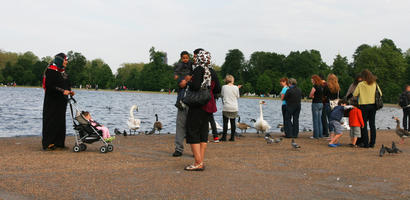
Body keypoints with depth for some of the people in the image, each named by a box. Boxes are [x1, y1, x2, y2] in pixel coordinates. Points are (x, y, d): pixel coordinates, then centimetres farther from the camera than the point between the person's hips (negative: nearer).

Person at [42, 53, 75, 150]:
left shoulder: (63, 72, 17)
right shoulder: (50, 70, -11)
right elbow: (49, 86, -20)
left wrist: (69, 91, 5)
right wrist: (62, 91, -24)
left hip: (61, 102, 9)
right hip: (52, 101, -9)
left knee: (61, 121, 10)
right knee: (51, 122, -7)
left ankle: (58, 142, 15)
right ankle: (48, 143, -3)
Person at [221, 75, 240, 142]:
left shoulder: (224, 87, -3)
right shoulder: (236, 87, -2)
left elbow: (222, 95, 8)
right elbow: (237, 96, 9)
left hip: (226, 107, -1)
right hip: (234, 108, 1)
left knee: (225, 122, 2)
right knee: (233, 122, 7)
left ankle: (224, 137, -1)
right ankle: (232, 137, 8)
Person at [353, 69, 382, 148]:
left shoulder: (360, 84, -8)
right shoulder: (375, 84, 3)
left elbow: (354, 94, -5)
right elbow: (380, 94, 9)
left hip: (363, 105, -4)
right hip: (373, 105, 4)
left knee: (364, 125, 2)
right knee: (372, 124, 9)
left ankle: (366, 143, 0)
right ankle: (372, 143, 11)